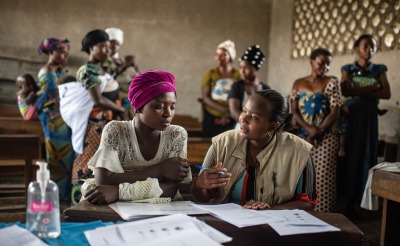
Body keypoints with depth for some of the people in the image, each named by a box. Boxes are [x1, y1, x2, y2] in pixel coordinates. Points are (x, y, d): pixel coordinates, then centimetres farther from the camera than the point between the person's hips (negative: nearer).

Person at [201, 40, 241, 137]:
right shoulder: (210, 74, 3)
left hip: (231, 119, -1)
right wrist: (224, 109, -16)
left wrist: (228, 114, -13)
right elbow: (205, 97, -4)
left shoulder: (238, 75, 1)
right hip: (211, 118, 1)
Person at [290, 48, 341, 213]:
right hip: (302, 136, 3)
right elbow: (294, 111, 1)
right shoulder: (298, 84, 9)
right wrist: (309, 130, -14)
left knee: (323, 177, -8)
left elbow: (335, 112, -6)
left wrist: (317, 132, -12)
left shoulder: (332, 82, 1)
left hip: (326, 137, -3)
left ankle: (323, 214, -2)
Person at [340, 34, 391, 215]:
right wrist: (373, 87, -10)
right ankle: (348, 199, 2)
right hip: (351, 116, -1)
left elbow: (387, 94, -5)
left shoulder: (379, 70, 8)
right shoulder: (348, 69, 5)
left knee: (366, 155, 0)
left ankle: (360, 198, 6)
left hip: (369, 117, 1)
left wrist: (360, 92, -11)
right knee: (350, 155, -2)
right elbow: (346, 91, -12)